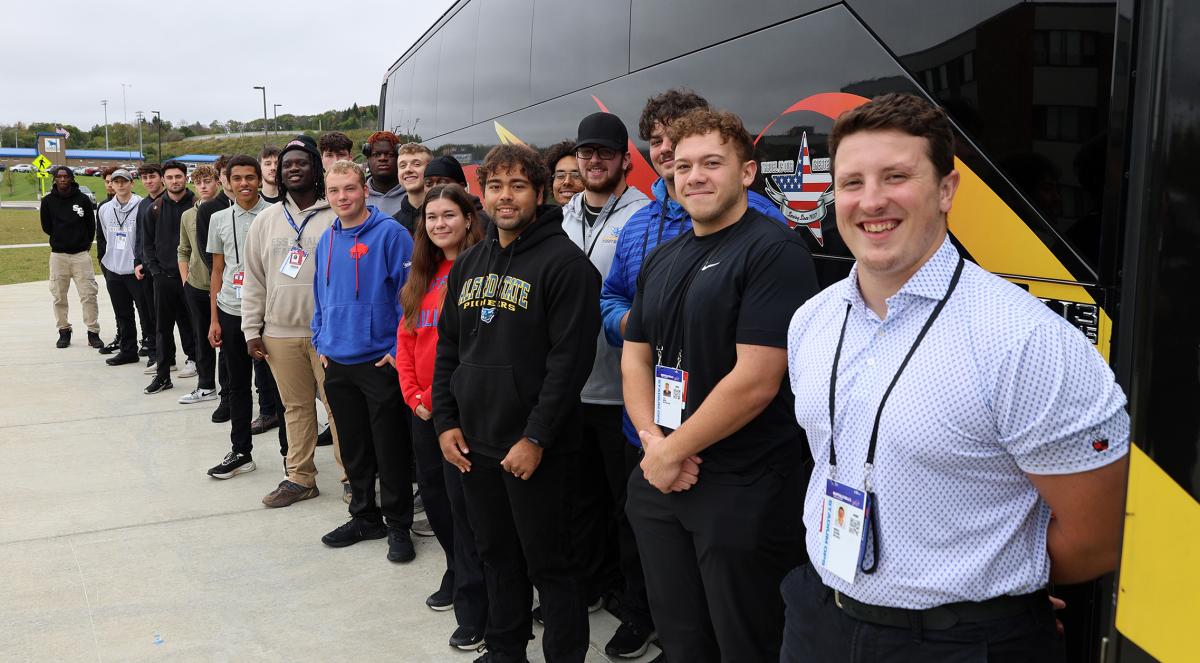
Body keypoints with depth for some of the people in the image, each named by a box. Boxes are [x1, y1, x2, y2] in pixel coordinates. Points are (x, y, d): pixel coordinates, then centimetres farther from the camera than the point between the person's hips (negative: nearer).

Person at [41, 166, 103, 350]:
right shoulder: (48, 201, 4)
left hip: (81, 254, -2)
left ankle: (93, 332, 0)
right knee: (59, 296, 5)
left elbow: (91, 225, 9)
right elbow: (46, 227, 11)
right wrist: (60, 239, 9)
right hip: (58, 254, 2)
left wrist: (85, 243, 7)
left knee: (88, 295, -6)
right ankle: (64, 331, 17)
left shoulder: (83, 199, 1)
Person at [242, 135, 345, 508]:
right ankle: (300, 478, 22)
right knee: (296, 406, 12)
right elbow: (254, 280, 11)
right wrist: (252, 330, 7)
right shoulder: (266, 221, 10)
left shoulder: (336, 218, -3)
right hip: (280, 333, 4)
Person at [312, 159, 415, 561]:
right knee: (353, 449, 16)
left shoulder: (390, 233, -11)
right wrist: (321, 343, 11)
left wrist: (400, 348, -15)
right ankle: (364, 517, 31)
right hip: (337, 363, 6)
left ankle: (397, 525, 17)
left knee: (390, 450, 3)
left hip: (381, 361, -6)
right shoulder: (326, 241, 9)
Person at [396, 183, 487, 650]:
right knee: (434, 495, 16)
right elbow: (406, 336, 13)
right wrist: (413, 394, 1)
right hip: (424, 410, 8)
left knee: (464, 503, -3)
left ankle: (474, 608, 10)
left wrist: (440, 397, -15)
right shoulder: (422, 276, 13)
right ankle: (456, 576, 37)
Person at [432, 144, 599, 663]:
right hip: (474, 444, 7)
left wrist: (537, 437, -19)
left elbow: (571, 357, -17)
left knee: (548, 564, 4)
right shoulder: (469, 264, 12)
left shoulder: (565, 262, -11)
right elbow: (447, 347, 15)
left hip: (534, 449, -7)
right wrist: (445, 421, 6)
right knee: (496, 557, 19)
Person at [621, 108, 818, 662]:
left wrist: (672, 452, -13)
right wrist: (652, 439, -7)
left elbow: (755, 380, -21)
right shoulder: (662, 261, 11)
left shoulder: (775, 252, -14)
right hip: (660, 480, 7)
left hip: (742, 491, -7)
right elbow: (635, 358, 12)